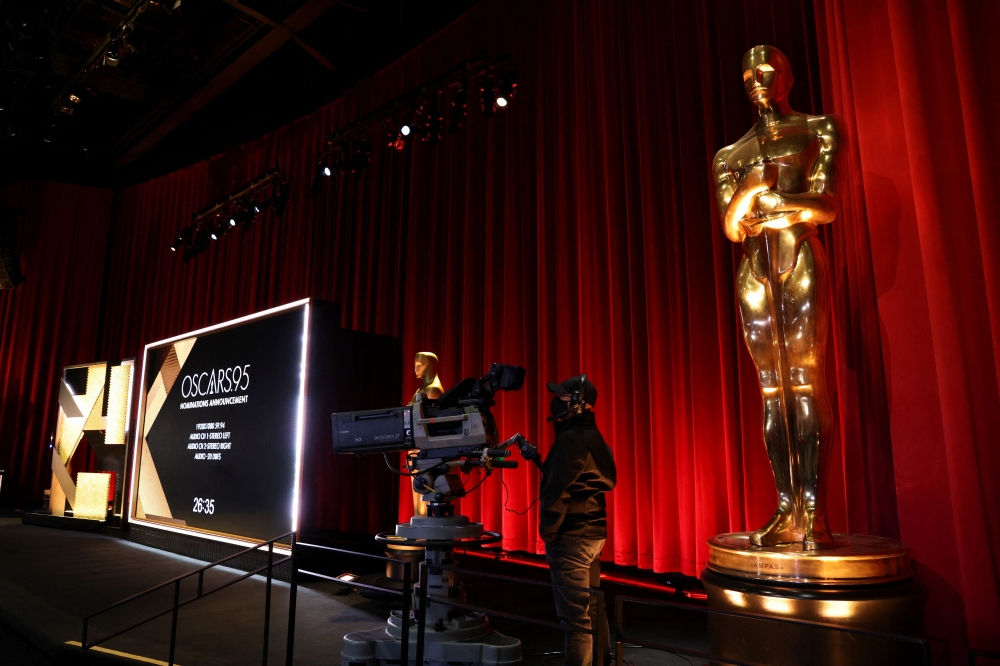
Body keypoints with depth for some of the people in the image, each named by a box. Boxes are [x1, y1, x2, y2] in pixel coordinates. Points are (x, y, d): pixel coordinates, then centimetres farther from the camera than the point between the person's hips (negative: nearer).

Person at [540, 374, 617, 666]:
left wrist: (547, 531, -12)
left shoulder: (571, 439, -18)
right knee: (591, 606, 19)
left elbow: (558, 491, -20)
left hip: (571, 536, -10)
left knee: (575, 614, -2)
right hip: (593, 531, 10)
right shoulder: (592, 436, 12)